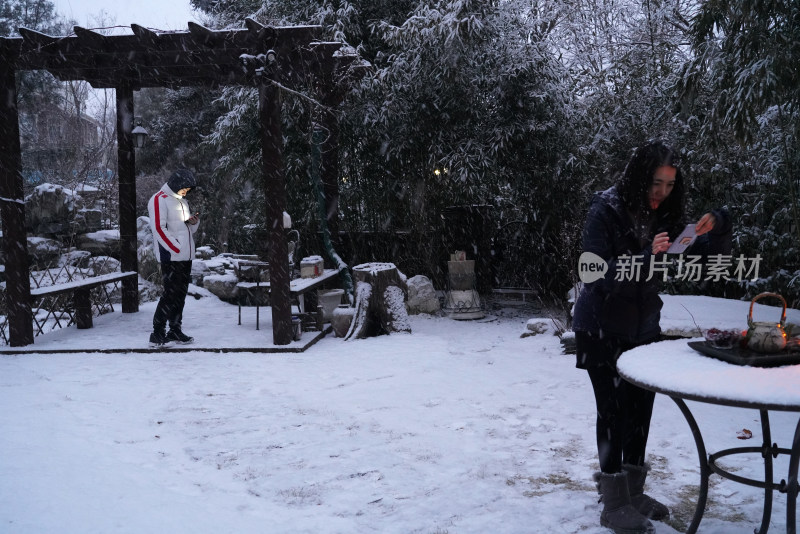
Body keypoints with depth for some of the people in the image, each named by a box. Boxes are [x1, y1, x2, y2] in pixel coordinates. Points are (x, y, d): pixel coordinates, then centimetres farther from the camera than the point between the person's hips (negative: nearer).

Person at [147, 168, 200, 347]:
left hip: (186, 257, 9)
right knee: (171, 293, -10)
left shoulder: (182, 201, 20)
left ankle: (175, 331, 20)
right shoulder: (159, 200, -7)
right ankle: (157, 334, -5)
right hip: (170, 257, -8)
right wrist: (177, 248, -18)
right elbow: (159, 228, -16)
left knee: (181, 293, 11)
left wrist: (193, 222, 1)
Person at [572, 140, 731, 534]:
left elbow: (711, 255, 6)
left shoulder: (663, 215, 2)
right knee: (614, 409, -3)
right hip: (601, 328, -6)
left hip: (642, 327, 6)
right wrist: (647, 256, -32)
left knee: (640, 408, 10)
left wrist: (716, 225, -14)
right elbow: (597, 273, -22)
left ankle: (633, 493, 26)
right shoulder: (605, 211, -15)